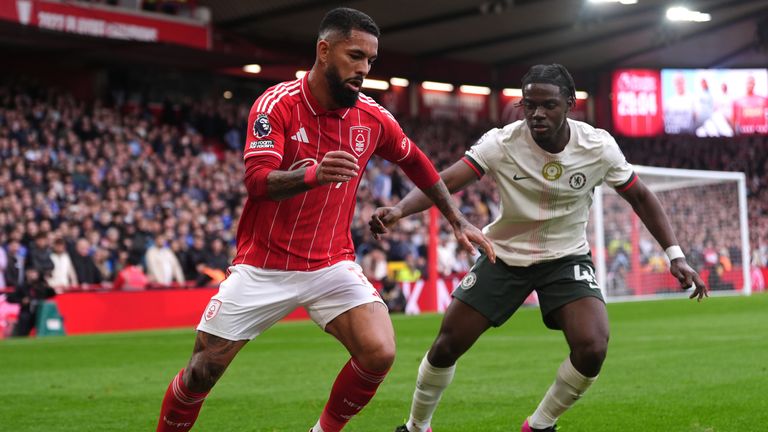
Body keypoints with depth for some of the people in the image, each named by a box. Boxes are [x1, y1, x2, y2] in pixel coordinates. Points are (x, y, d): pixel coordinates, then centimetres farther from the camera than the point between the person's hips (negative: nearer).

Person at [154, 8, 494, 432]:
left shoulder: (373, 117, -1)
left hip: (332, 265, 3)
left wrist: (457, 220, 19)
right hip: (262, 266, -3)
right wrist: (312, 175, -45)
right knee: (202, 371, -2)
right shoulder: (277, 104, -14)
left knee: (379, 353, -19)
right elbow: (256, 180, -27)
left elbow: (414, 161, 19)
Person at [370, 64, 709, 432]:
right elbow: (445, 181, -30)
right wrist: (398, 209, -48)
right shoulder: (502, 143, -21)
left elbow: (640, 197, -1)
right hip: (504, 254, 0)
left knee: (592, 348, -22)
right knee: (446, 345, -4)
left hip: (567, 258, 0)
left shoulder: (598, 146, -16)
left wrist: (675, 254, -7)